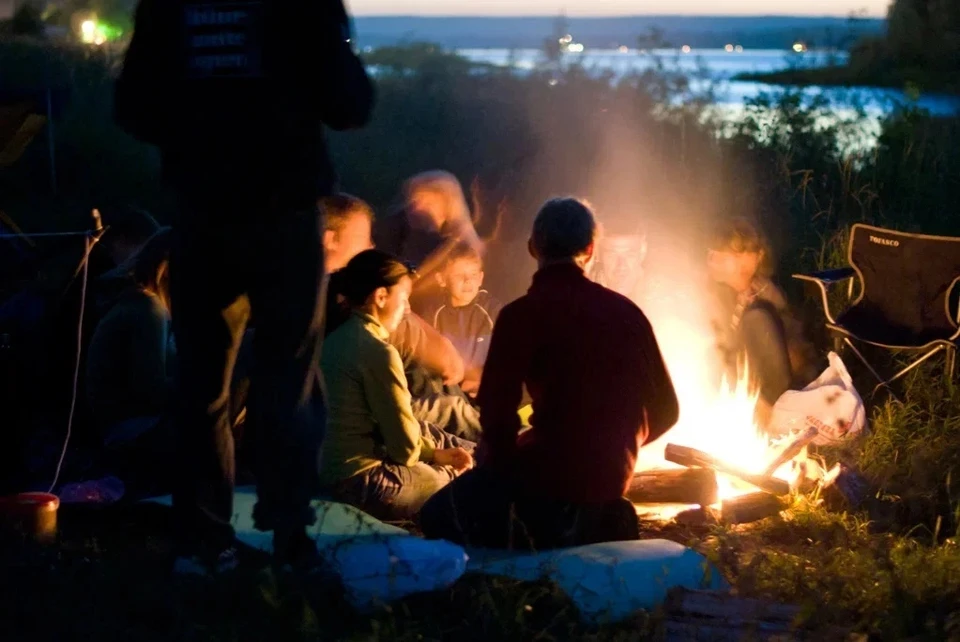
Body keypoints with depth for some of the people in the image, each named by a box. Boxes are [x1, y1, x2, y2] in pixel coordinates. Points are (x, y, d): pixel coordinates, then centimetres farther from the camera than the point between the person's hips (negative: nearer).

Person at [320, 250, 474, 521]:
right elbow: (406, 445, -16)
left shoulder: (337, 339, 7)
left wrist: (435, 452, 9)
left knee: (469, 454, 20)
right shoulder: (378, 352, -21)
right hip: (362, 482, -9)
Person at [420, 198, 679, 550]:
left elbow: (498, 409, -17)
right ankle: (596, 524, 10)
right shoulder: (626, 311, 4)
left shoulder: (522, 314, -11)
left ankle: (550, 531, -5)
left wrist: (499, 457, 4)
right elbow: (664, 410, 8)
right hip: (611, 478, 6)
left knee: (439, 517, 9)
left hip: (550, 474, -6)